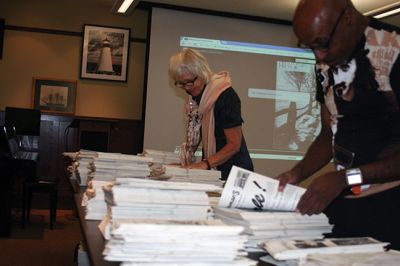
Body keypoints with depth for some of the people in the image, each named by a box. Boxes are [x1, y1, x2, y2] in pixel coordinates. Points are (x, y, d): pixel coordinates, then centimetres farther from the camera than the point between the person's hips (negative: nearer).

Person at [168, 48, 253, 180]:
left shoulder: (226, 96, -16)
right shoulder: (195, 96, 7)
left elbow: (234, 144, -16)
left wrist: (205, 164, -24)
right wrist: (185, 162, -1)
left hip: (233, 171, -6)